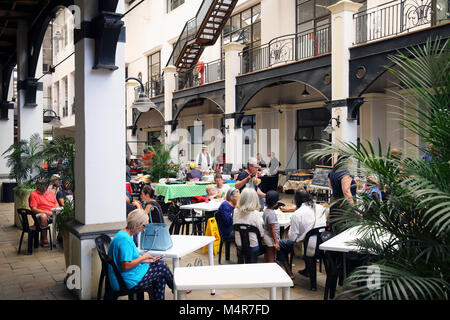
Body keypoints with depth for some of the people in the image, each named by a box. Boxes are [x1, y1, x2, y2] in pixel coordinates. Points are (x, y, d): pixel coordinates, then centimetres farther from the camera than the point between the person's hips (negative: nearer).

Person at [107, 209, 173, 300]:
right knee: (162, 267, 1)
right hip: (129, 282, -10)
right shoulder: (124, 239, -25)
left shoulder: (124, 234, 9)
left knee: (160, 264, 9)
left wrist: (146, 260, 9)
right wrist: (143, 257, -15)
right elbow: (126, 266, -28)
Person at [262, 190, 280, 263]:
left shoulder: (266, 210, 4)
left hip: (267, 236, 9)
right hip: (271, 238, -9)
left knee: (267, 258, 18)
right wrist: (276, 242, -19)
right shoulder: (271, 213, -23)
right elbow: (272, 229, -23)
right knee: (271, 259, 0)